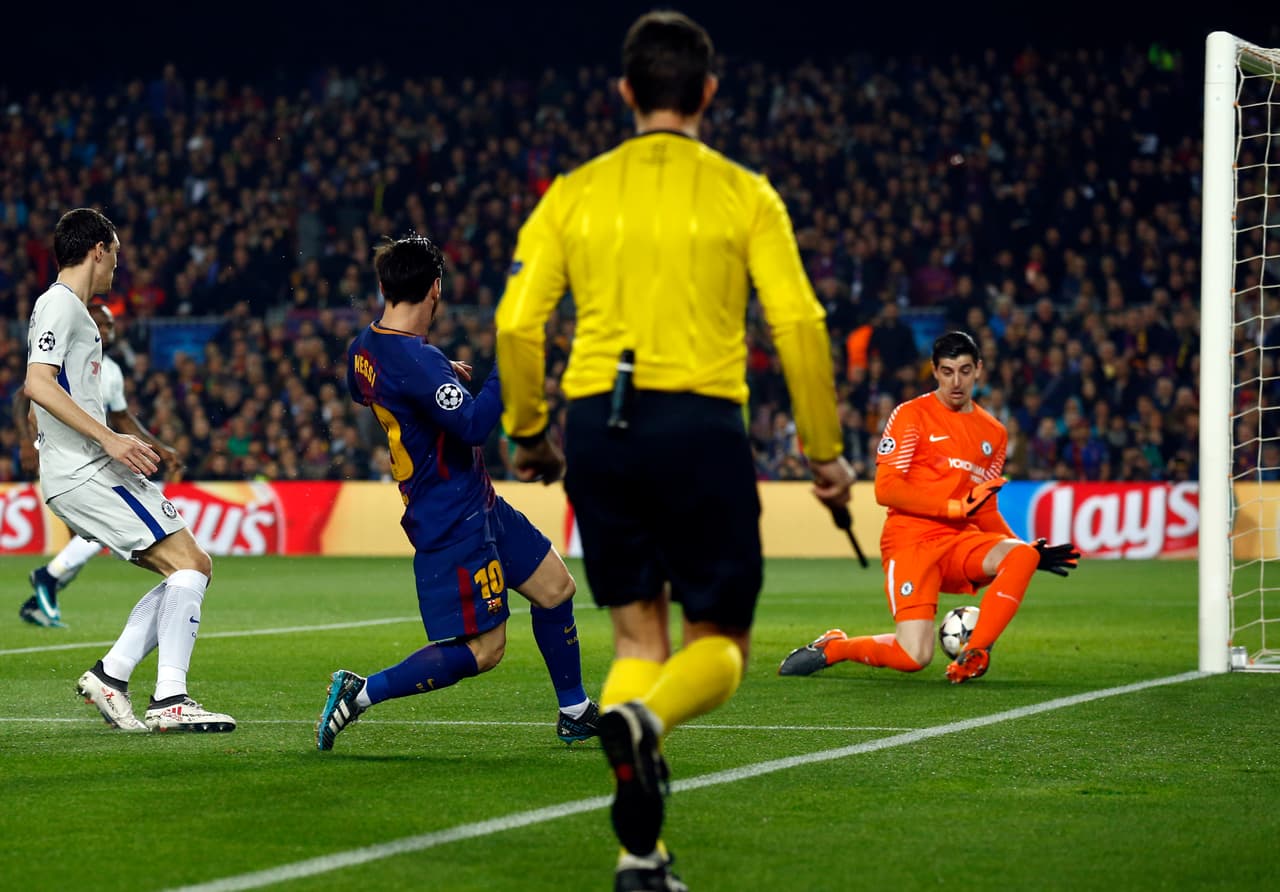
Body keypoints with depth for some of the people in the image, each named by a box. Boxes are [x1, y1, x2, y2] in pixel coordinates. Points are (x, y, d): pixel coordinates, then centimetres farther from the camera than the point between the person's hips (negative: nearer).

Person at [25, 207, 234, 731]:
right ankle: (170, 700, -20)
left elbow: (40, 411, 30)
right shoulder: (59, 305, -6)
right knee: (190, 564, -15)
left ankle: (111, 674, 2)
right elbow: (37, 384, -21)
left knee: (188, 571, 7)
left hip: (80, 478, 10)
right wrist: (109, 438, -24)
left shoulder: (70, 309, 24)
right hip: (86, 474, -10)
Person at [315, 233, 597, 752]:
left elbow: (358, 392, 27)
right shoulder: (417, 362, -26)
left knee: (555, 588, 17)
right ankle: (361, 692, -5)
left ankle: (575, 713, 28)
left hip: (479, 505, 10)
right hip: (455, 521, -10)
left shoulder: (365, 349, 4)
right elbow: (474, 424, -32)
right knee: (482, 650, -7)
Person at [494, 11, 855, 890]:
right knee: (720, 643, 8)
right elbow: (800, 325, -4)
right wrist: (825, 451, 5)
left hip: (597, 423, 3)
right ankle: (643, 719, -28)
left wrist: (528, 434, 16)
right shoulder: (742, 194, 3)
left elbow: (516, 325, 2)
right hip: (700, 422, -3)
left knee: (637, 633, 14)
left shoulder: (574, 194, 9)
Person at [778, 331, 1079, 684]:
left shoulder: (993, 433, 15)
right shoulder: (911, 415, -2)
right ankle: (831, 647, 9)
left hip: (962, 541, 5)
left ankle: (973, 655, -22)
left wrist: (1031, 551, 9)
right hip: (911, 542, -5)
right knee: (914, 658, -19)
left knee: (1022, 555, -27)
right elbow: (886, 489, -10)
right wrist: (955, 506, -16)